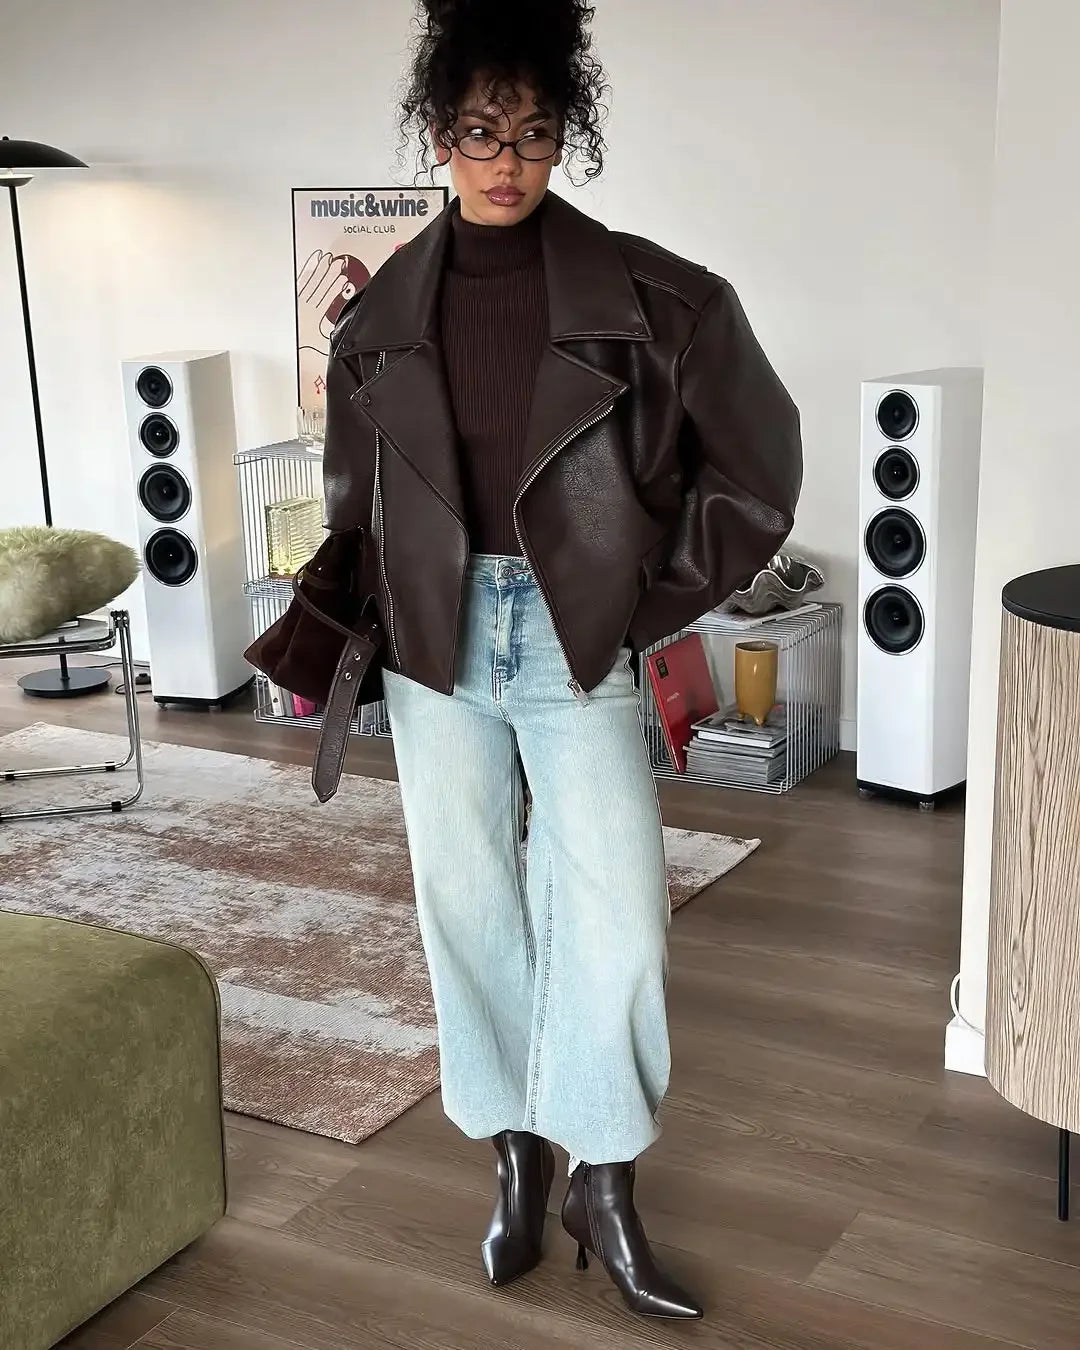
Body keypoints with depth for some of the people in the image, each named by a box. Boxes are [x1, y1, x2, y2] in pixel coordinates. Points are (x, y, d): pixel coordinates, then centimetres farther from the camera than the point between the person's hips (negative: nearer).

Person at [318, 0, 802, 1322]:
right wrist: (365, 614, 6)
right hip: (438, 638, 3)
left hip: (577, 638, -2)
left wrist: (656, 601, -2)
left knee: (615, 909, -5)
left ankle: (604, 1184, 14)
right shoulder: (383, 313, 2)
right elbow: (354, 497, 15)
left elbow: (756, 465, 0)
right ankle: (516, 1150, 27)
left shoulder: (644, 294, -7)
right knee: (465, 896, 8)